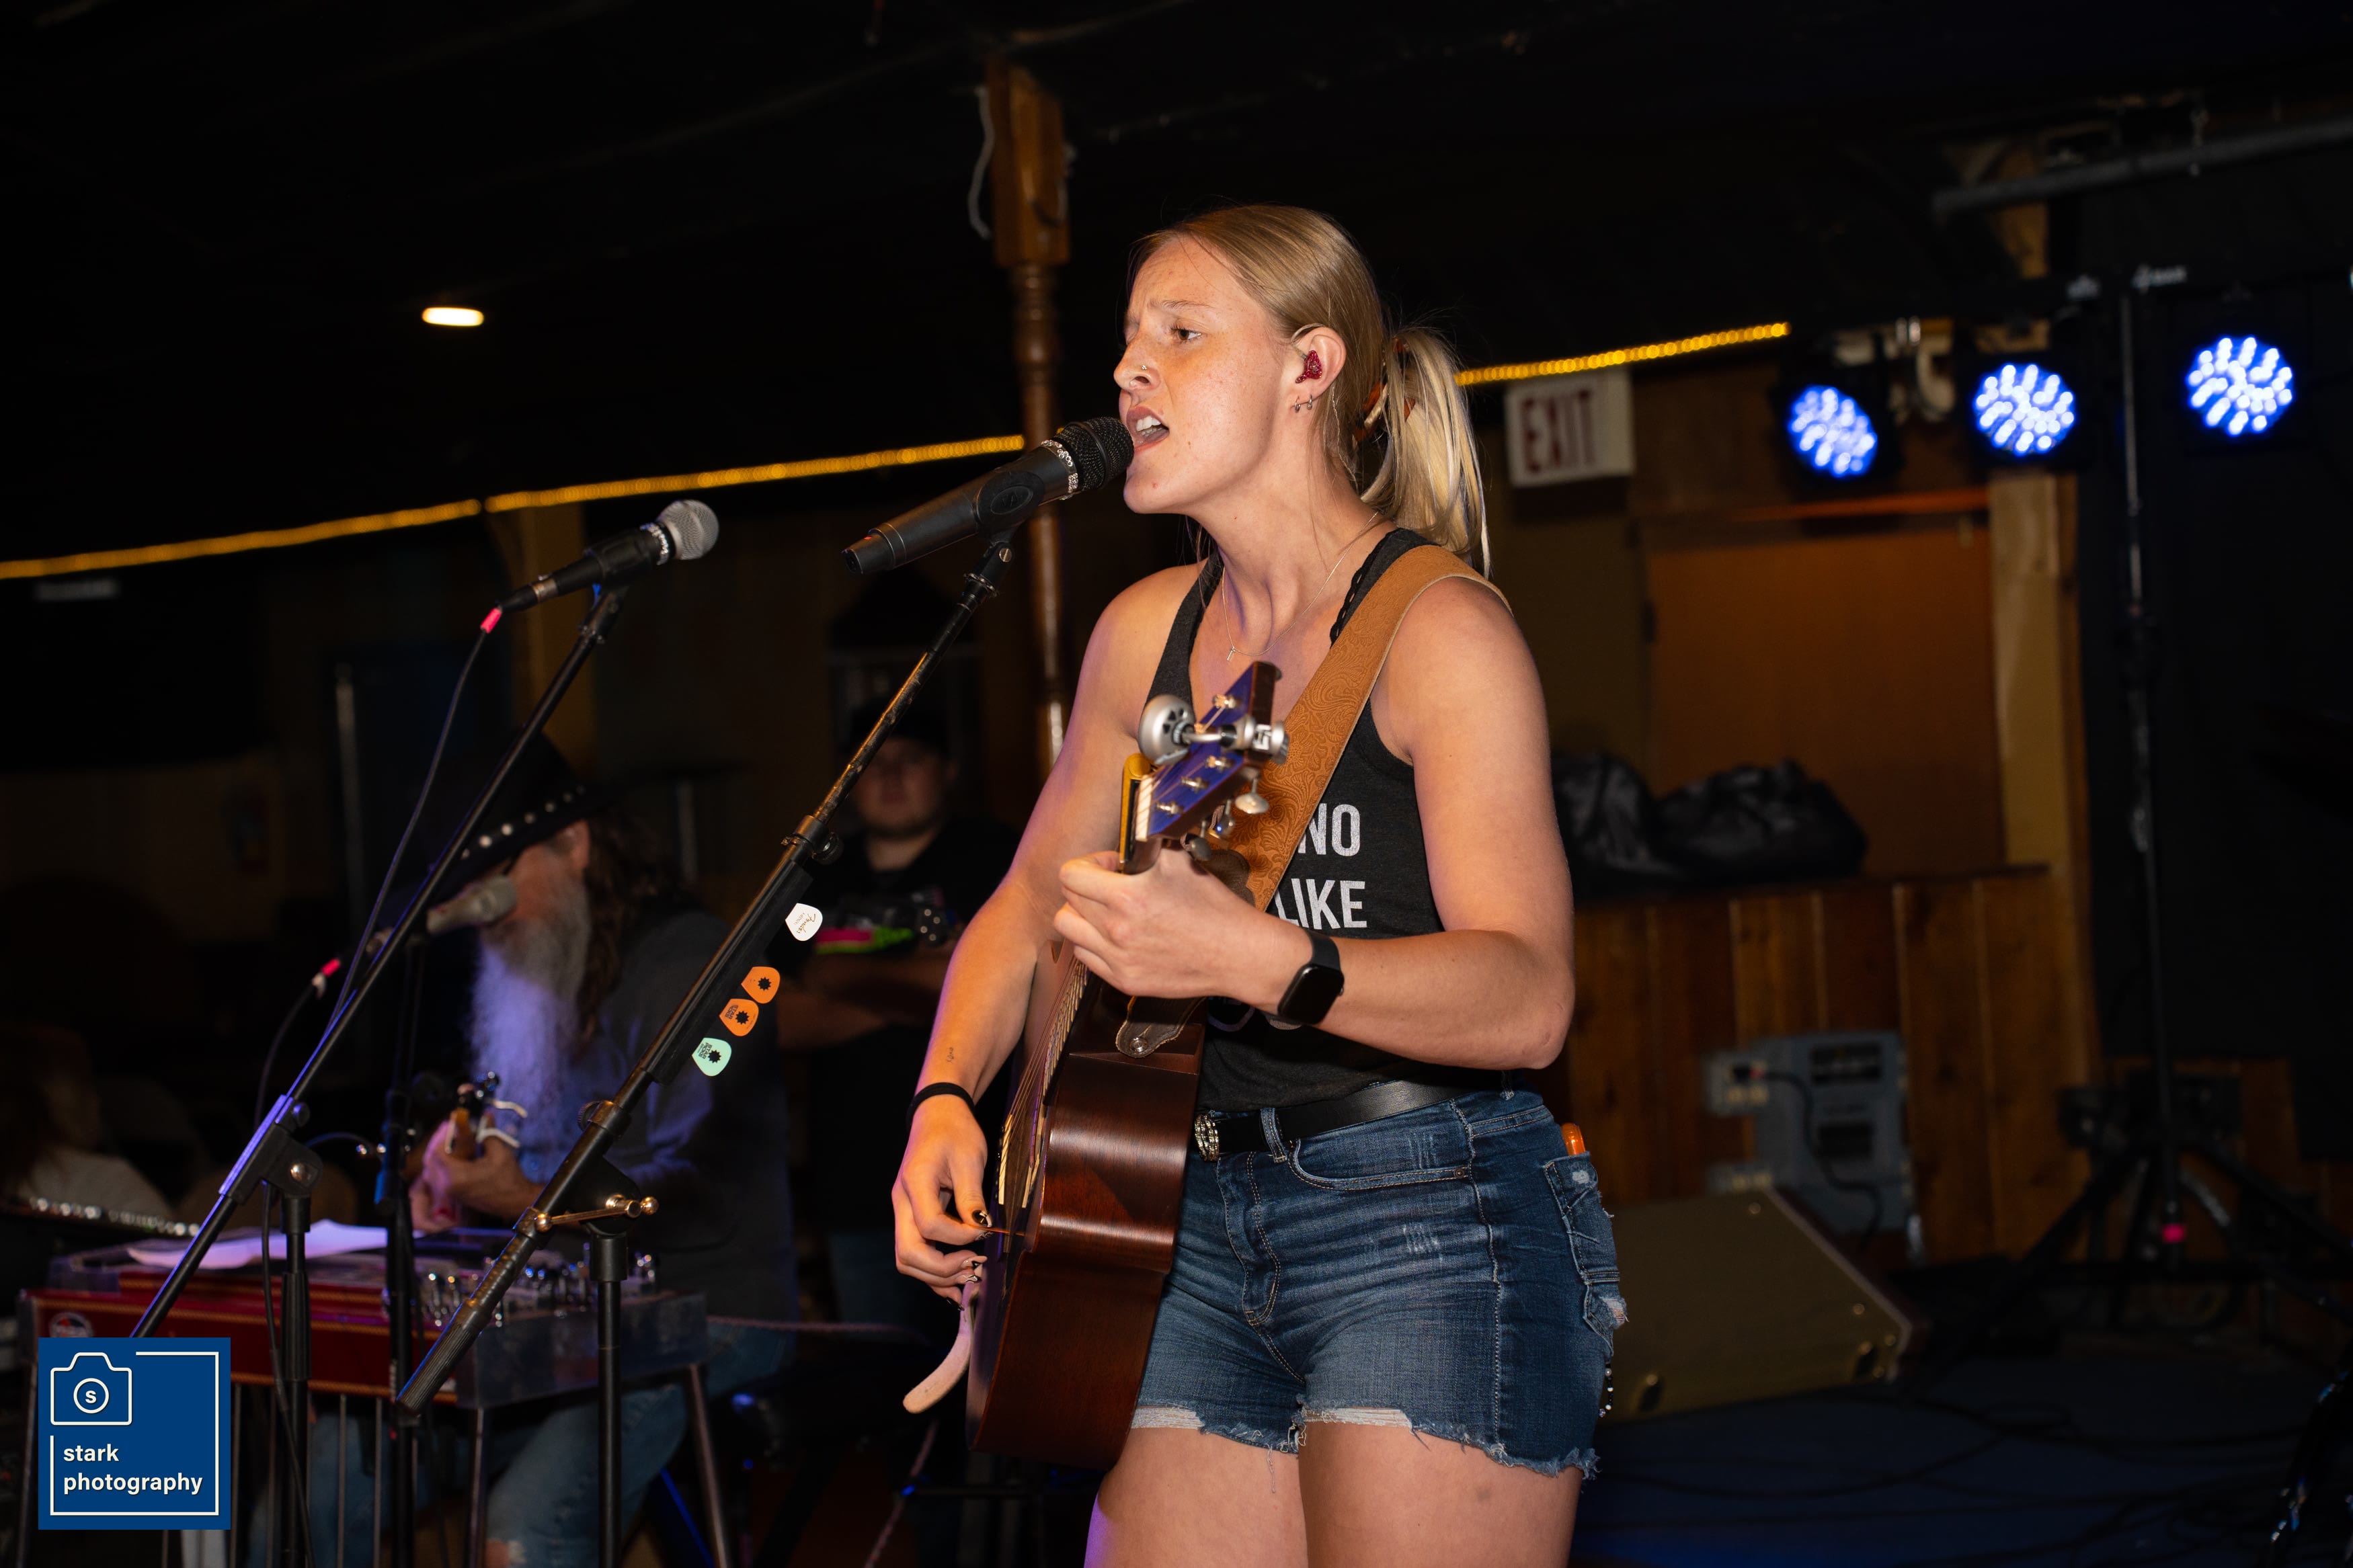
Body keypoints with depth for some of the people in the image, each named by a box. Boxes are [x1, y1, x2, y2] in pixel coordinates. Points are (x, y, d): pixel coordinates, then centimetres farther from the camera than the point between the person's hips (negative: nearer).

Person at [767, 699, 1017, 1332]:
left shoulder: (995, 858, 2)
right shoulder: (818, 887, 15)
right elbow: (782, 1021, 5)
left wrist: (846, 978, -7)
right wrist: (906, 996, -9)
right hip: (859, 1191, 5)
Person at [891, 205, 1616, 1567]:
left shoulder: (1437, 629, -10)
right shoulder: (1148, 634, 11)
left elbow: (1529, 999, -20)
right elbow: (1033, 903, 22)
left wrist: (1254, 958, -35)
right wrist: (946, 1097, 4)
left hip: (1438, 1215, -6)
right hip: (1204, 1222, 7)